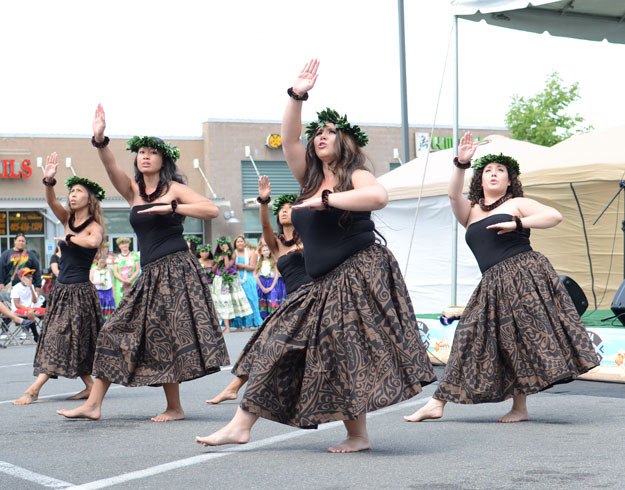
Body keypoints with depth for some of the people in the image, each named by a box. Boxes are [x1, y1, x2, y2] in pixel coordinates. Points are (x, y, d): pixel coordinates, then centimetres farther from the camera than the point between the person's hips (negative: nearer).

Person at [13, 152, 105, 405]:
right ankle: (89, 386, 16)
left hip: (79, 291, -7)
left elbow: (93, 242, -32)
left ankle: (33, 390, -12)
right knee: (70, 342, 9)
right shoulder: (68, 220, 8)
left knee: (59, 339, -9)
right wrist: (49, 181, -27)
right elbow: (52, 202, -9)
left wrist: (69, 237, -17)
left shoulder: (95, 226, -8)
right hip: (61, 288, 7)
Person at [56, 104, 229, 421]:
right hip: (150, 274, 6)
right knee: (118, 331, 3)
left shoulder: (175, 188, 1)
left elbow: (212, 210, -10)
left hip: (176, 270, -6)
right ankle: (93, 404, 6)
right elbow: (111, 166, -6)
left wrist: (170, 208, -15)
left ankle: (174, 408, 1)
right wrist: (100, 140, -23)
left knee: (164, 336, -8)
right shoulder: (133, 190, 12)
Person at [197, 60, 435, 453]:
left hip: (361, 275, -7)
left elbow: (379, 197, -25)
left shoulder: (356, 176, -2)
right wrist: (297, 96, -6)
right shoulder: (311, 179, 15)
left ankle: (359, 436, -6)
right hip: (326, 283, 7)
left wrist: (326, 199, -20)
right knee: (286, 342, 3)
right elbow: (288, 139, 5)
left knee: (345, 351, -12)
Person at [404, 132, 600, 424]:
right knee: (472, 337, 1)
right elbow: (454, 194, 0)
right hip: (493, 285, 5)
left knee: (524, 336, -11)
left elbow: (555, 216, -2)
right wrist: (461, 164, -14)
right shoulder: (470, 212, 20)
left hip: (525, 273, -5)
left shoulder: (517, 204, 9)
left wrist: (517, 224, -11)